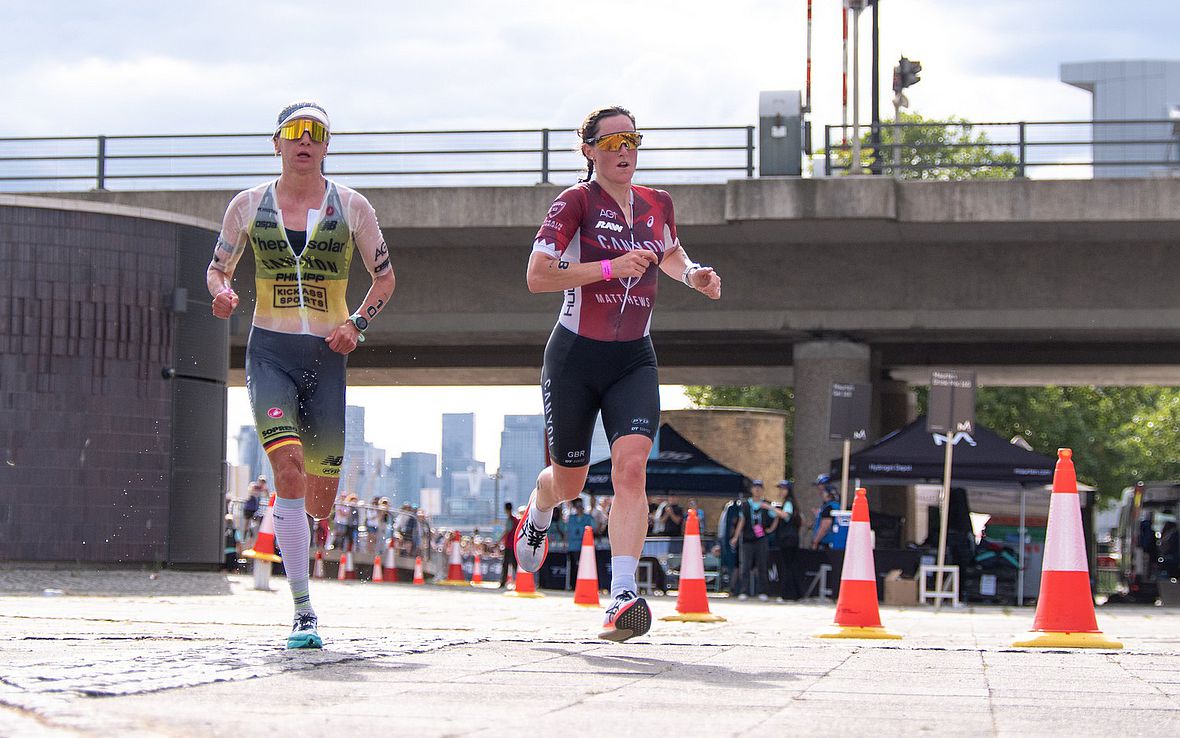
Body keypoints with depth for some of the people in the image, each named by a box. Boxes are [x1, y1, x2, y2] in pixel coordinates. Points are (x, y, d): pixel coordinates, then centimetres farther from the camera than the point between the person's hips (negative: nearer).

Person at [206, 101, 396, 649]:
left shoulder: (351, 207, 3)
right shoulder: (249, 205, 4)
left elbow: (385, 278, 12)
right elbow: (218, 267, 15)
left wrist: (357, 324, -5)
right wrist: (221, 291, -8)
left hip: (326, 358, 1)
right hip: (269, 353, -1)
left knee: (320, 499, 1)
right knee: (289, 469, -22)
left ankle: (298, 532, 40)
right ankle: (303, 611, -20)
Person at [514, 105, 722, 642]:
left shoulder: (656, 204, 7)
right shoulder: (575, 202, -8)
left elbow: (669, 254, 29)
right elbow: (537, 276, -17)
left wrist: (693, 274, 7)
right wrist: (609, 266, -24)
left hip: (634, 360, 3)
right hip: (575, 356, -3)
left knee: (631, 467, -19)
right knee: (570, 482, 11)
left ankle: (622, 597, -25)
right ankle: (537, 514, 49)